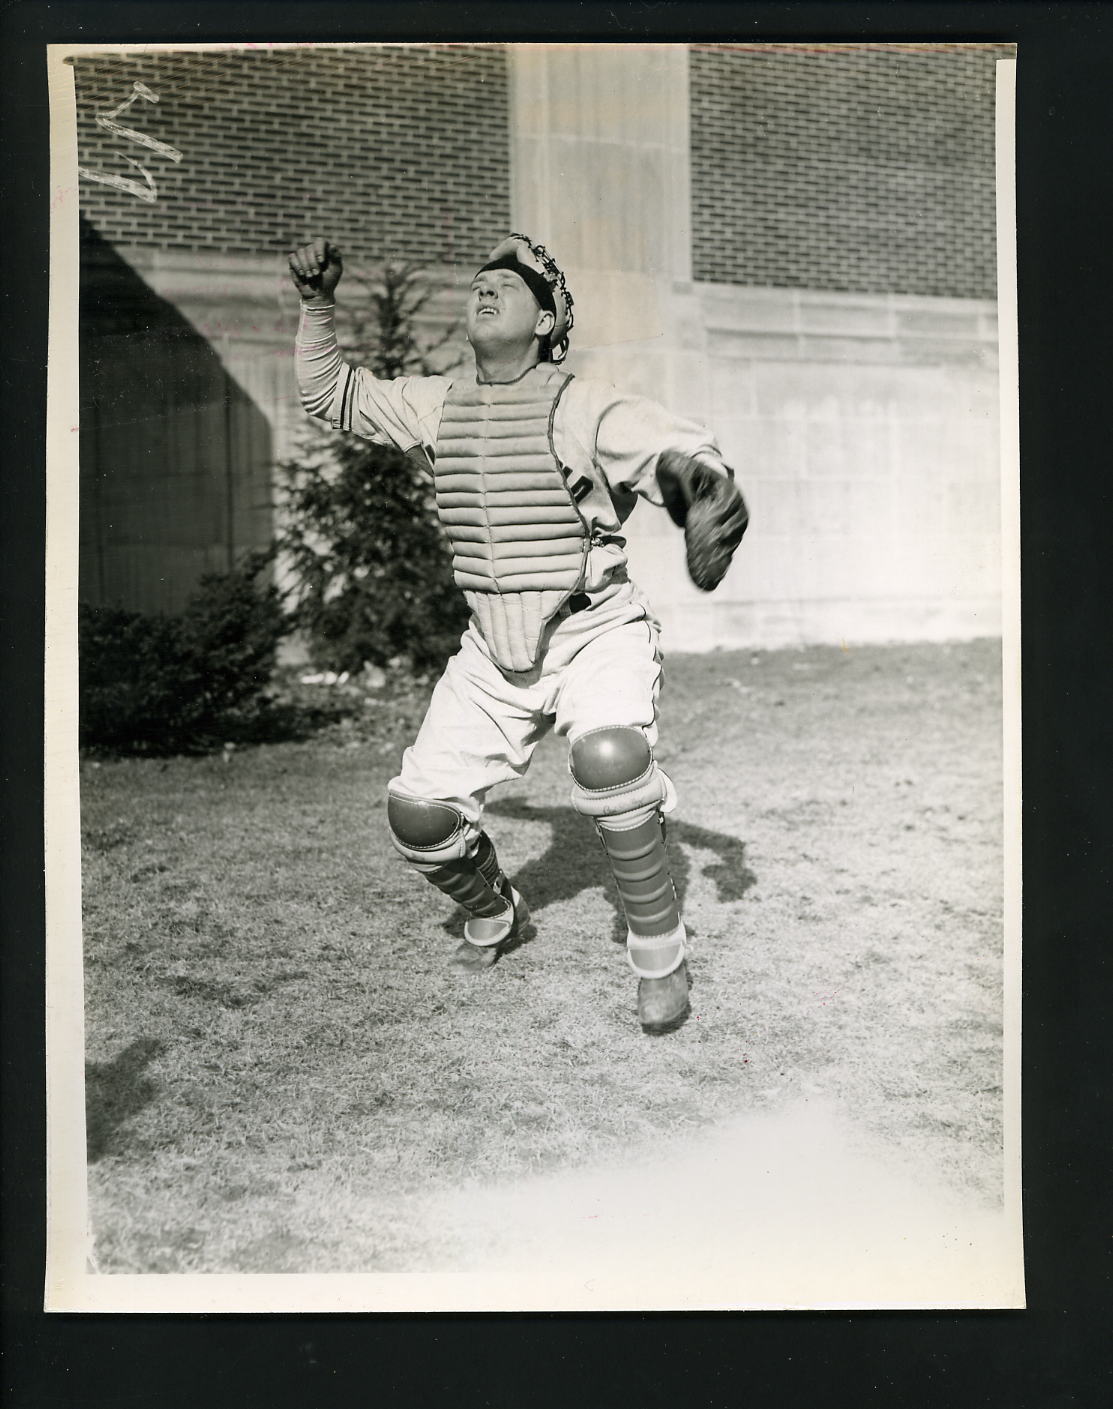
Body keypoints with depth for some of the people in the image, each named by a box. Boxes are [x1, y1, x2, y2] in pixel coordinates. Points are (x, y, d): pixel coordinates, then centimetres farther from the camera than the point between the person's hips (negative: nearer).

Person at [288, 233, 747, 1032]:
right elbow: (327, 394, 15)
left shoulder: (583, 410, -13)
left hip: (596, 635, -5)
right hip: (494, 653, 6)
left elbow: (683, 453, -26)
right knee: (419, 811, -1)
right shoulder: (435, 407, 5)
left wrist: (706, 488, -49)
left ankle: (661, 955, -15)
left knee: (609, 756, -35)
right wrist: (317, 304, 1)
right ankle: (494, 915, 32)